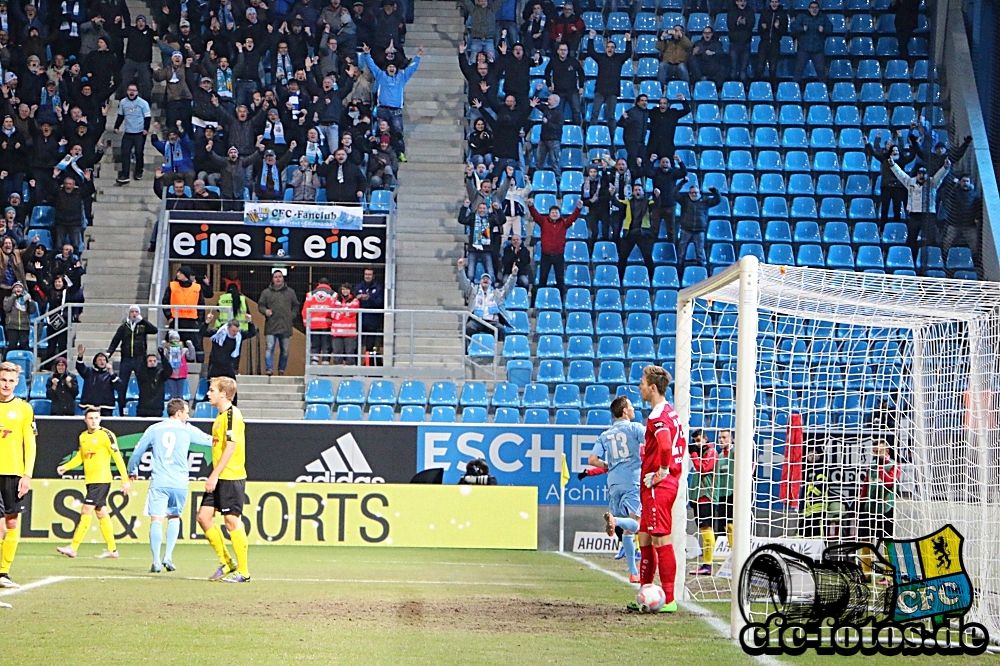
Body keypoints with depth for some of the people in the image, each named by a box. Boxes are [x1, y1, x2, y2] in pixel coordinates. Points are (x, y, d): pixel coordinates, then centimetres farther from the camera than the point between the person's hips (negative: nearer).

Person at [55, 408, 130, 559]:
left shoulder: (106, 435, -9)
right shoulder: (83, 436, 13)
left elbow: (117, 457, -9)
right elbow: (80, 457, 23)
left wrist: (125, 479, -12)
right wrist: (65, 467, 6)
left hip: (102, 479, -8)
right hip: (90, 480, 8)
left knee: (86, 511, -11)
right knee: (101, 513, 10)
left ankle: (73, 548, -12)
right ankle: (112, 549, 16)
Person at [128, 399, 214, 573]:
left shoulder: (154, 429, 9)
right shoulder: (187, 430, 6)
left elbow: (137, 452, 14)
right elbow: (209, 440, 14)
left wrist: (132, 472, 30)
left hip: (158, 482, 0)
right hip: (180, 483, 0)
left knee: (156, 520, -2)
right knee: (174, 517, 19)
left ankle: (156, 562, -11)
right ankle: (168, 557, 7)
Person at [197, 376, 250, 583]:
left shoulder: (232, 414, -13)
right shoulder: (221, 415, 16)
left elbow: (231, 447, -20)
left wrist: (215, 475, -21)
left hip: (231, 477, -10)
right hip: (219, 478, 10)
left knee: (232, 520, -6)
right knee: (203, 516, 6)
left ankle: (243, 571, 1)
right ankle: (226, 562, 14)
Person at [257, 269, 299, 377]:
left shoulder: (290, 292, 11)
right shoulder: (266, 292, 7)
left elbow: (296, 306, 17)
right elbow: (260, 305, 10)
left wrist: (292, 316, 4)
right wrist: (265, 311, -11)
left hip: (286, 327, 2)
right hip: (271, 326, -2)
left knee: (285, 350, 5)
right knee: (269, 348, -11)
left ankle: (282, 369, 15)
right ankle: (269, 369, -13)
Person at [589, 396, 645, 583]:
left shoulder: (605, 435, 13)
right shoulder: (634, 428, 0)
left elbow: (593, 460, 5)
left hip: (614, 483, 5)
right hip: (633, 482, -5)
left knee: (627, 529, 13)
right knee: (636, 524, -13)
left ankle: (633, 573, 11)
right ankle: (614, 519, -43)